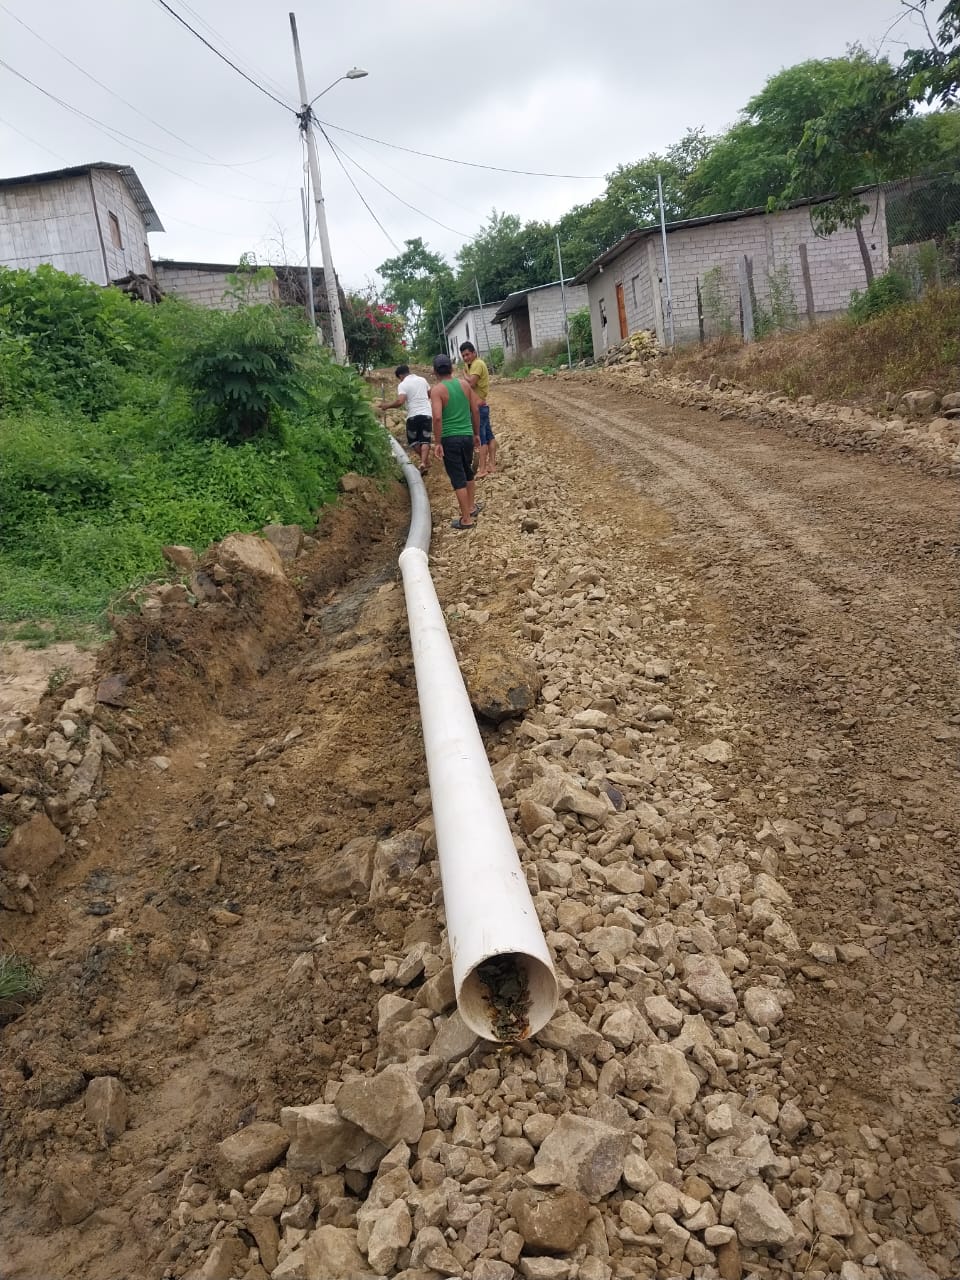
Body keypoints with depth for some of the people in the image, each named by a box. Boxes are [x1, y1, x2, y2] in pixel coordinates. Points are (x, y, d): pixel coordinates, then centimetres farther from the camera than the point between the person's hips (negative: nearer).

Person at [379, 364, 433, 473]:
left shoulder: (403, 385, -6)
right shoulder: (422, 380, 11)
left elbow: (400, 402, -19)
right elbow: (430, 395, 25)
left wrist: (386, 406, -8)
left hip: (413, 415, -4)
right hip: (427, 414, 4)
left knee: (413, 441, 14)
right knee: (425, 440, 2)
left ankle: (425, 461, 15)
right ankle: (424, 462, -16)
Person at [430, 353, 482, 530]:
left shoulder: (437, 390, -11)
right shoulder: (465, 384, 4)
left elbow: (437, 418, -21)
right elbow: (476, 410, 7)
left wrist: (437, 442, -15)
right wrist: (476, 433, 17)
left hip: (450, 438, -5)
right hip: (467, 436, 5)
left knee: (458, 478, 1)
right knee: (467, 472, 25)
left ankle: (466, 519, 6)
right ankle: (471, 507, 39)